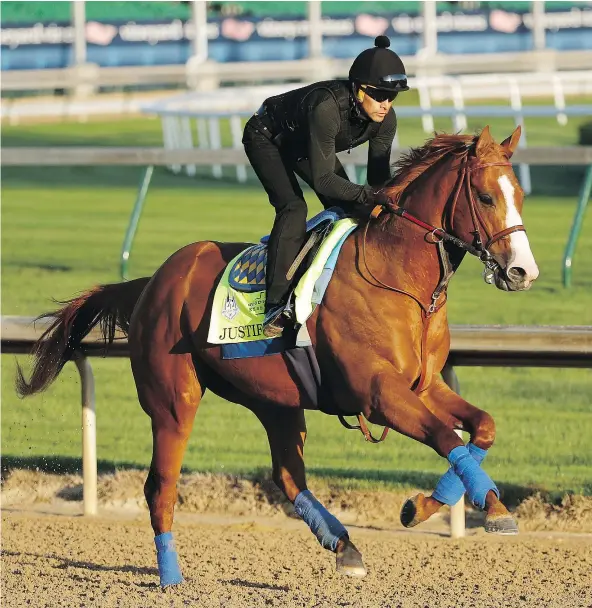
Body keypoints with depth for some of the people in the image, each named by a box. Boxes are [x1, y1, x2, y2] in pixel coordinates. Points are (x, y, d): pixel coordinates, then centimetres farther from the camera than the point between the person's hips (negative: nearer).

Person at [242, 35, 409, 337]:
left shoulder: (384, 119, -23)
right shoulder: (327, 108, -43)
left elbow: (379, 175, -14)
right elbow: (323, 179, -41)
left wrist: (387, 202, -33)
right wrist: (367, 195, -51)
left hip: (305, 143, 7)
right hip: (266, 138, -7)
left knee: (350, 208, -2)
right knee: (293, 207, -25)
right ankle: (277, 306, -27)